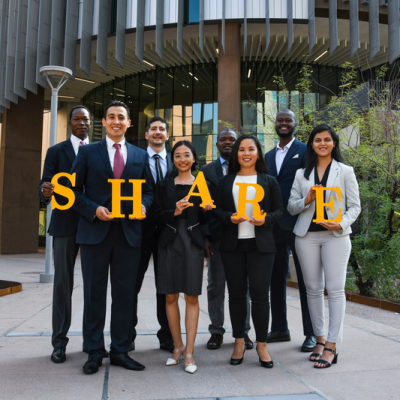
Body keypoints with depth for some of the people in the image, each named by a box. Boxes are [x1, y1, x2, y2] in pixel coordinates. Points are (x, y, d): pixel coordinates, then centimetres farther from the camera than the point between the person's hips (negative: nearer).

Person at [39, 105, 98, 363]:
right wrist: (46, 192, -24)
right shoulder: (56, 152, 7)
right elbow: (45, 186, 0)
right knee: (63, 282, 1)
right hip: (66, 223, -1)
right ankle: (59, 342, 9)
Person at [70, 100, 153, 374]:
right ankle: (95, 352, 18)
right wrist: (93, 209, -12)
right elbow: (75, 190, 4)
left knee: (125, 293, 7)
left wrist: (144, 204, -6)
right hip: (95, 231, -1)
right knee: (94, 293, 6)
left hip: (129, 232, 2)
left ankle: (120, 351, 19)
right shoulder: (88, 152, 6)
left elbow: (149, 190, 15)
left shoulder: (141, 155, 12)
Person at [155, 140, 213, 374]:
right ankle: (178, 346, 21)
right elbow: (158, 216, 3)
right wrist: (175, 212, -14)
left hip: (193, 242, -1)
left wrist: (206, 210, -13)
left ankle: (189, 352, 5)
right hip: (170, 242, 2)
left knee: (192, 297, -2)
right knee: (171, 296, 5)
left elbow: (205, 221, 7)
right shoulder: (165, 185, 10)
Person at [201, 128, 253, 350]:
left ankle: (243, 331, 21)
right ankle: (216, 331, 20)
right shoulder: (206, 171, 7)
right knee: (216, 285, 8)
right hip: (216, 236, 0)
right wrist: (203, 236, -4)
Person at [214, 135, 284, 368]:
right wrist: (230, 217, -11)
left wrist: (265, 219, -14)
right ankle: (239, 342, 20)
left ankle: (262, 345, 13)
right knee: (236, 294, 7)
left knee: (260, 295, -2)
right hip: (232, 245, 2)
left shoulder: (269, 181, 9)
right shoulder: (225, 181, 14)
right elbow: (217, 209, 9)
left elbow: (280, 210, 5)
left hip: (260, 244, -2)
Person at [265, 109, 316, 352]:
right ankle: (280, 329, 25)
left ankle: (311, 333, 11)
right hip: (274, 224, 6)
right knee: (277, 277, 13)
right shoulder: (269, 156, 17)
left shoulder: (305, 150, -1)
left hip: (297, 223, -6)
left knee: (305, 279, 1)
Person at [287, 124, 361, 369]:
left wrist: (341, 224, -14)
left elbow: (355, 206, 3)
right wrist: (307, 200, -10)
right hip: (307, 236, 3)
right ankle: (319, 339, 20)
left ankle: (331, 346, 0)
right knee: (313, 289, 7)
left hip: (335, 236, -2)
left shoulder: (345, 172, 6)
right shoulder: (302, 174, 12)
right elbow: (291, 207, 9)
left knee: (335, 289, -6)